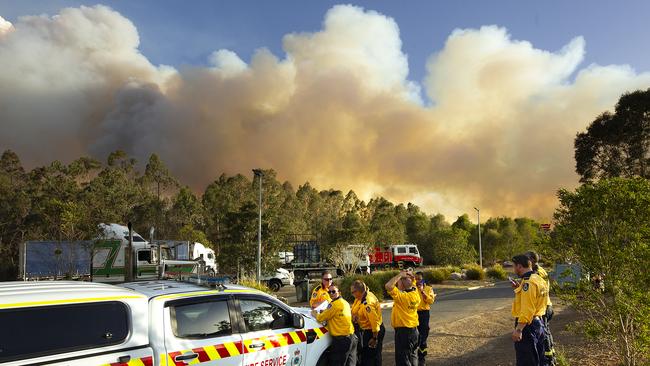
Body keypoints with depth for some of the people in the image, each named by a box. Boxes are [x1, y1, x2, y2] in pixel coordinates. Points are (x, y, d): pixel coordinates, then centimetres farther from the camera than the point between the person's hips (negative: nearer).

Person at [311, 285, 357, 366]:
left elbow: (321, 318, -10)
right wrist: (325, 312, 17)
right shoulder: (345, 303, 12)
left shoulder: (334, 304, -14)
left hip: (341, 340, -8)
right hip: (352, 337, 8)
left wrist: (314, 314, 9)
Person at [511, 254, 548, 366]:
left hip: (527, 325, -10)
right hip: (538, 323, 10)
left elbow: (527, 310, -25)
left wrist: (518, 329, -25)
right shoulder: (538, 279, 11)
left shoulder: (528, 282, -20)